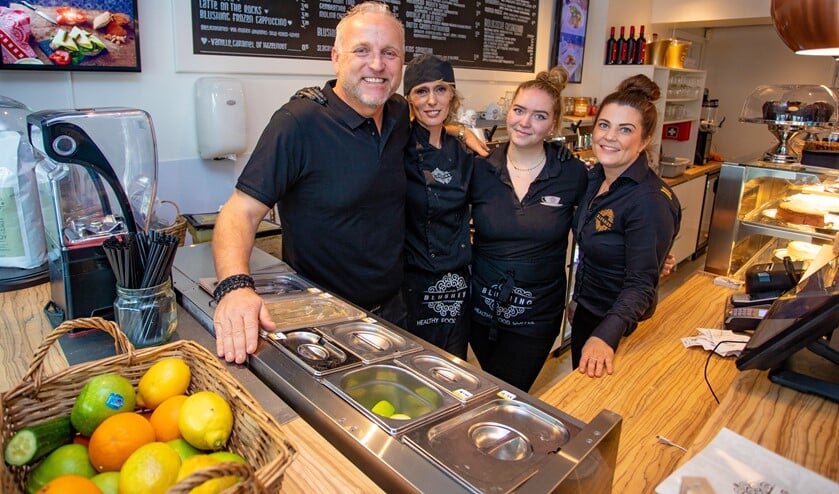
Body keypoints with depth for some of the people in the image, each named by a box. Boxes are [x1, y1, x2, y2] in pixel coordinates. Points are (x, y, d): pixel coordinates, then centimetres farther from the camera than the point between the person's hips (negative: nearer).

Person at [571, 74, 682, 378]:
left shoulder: (650, 201, -26)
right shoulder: (594, 177, -2)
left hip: (619, 330, -7)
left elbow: (640, 285, -29)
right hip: (586, 313, 8)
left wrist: (606, 336, -43)